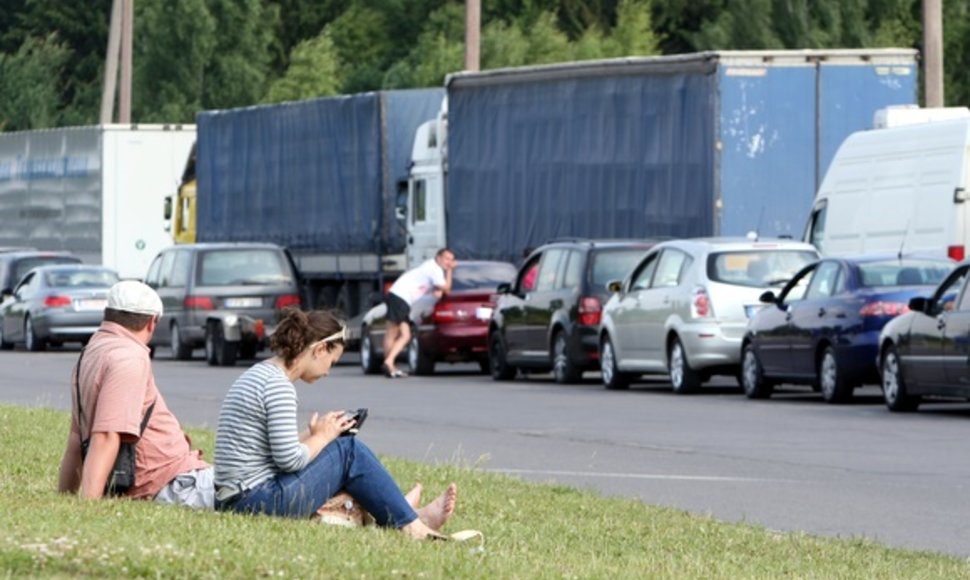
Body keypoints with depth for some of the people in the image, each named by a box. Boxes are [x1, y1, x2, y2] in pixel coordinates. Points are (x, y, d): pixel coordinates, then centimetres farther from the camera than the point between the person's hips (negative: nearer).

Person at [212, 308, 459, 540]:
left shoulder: (260, 373, 14)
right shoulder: (279, 386, -17)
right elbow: (289, 460, -20)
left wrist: (316, 432, 5)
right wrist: (322, 436, -4)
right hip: (260, 501, -10)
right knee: (349, 451, -4)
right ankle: (410, 526, 6)